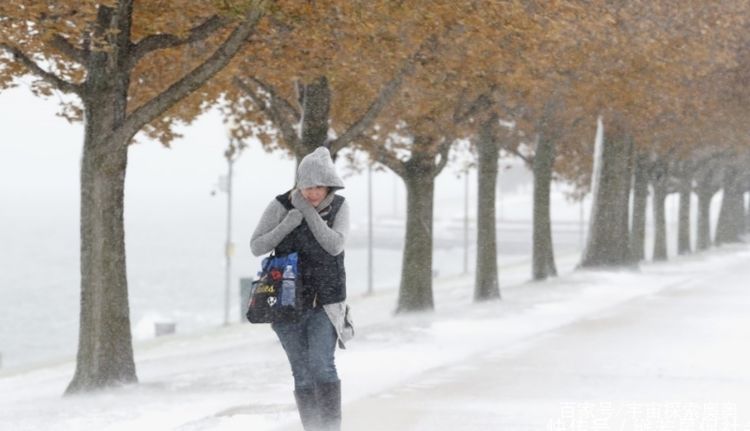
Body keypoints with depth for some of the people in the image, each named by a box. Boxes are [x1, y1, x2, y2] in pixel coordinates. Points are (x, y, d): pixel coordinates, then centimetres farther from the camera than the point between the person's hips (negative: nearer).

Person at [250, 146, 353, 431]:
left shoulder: (338, 207, -1)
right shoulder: (281, 206, -4)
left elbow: (335, 245, -15)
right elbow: (256, 247, -3)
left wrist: (309, 212, -19)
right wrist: (286, 225, -18)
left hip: (326, 302, -1)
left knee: (321, 365, -18)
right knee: (303, 374, 2)